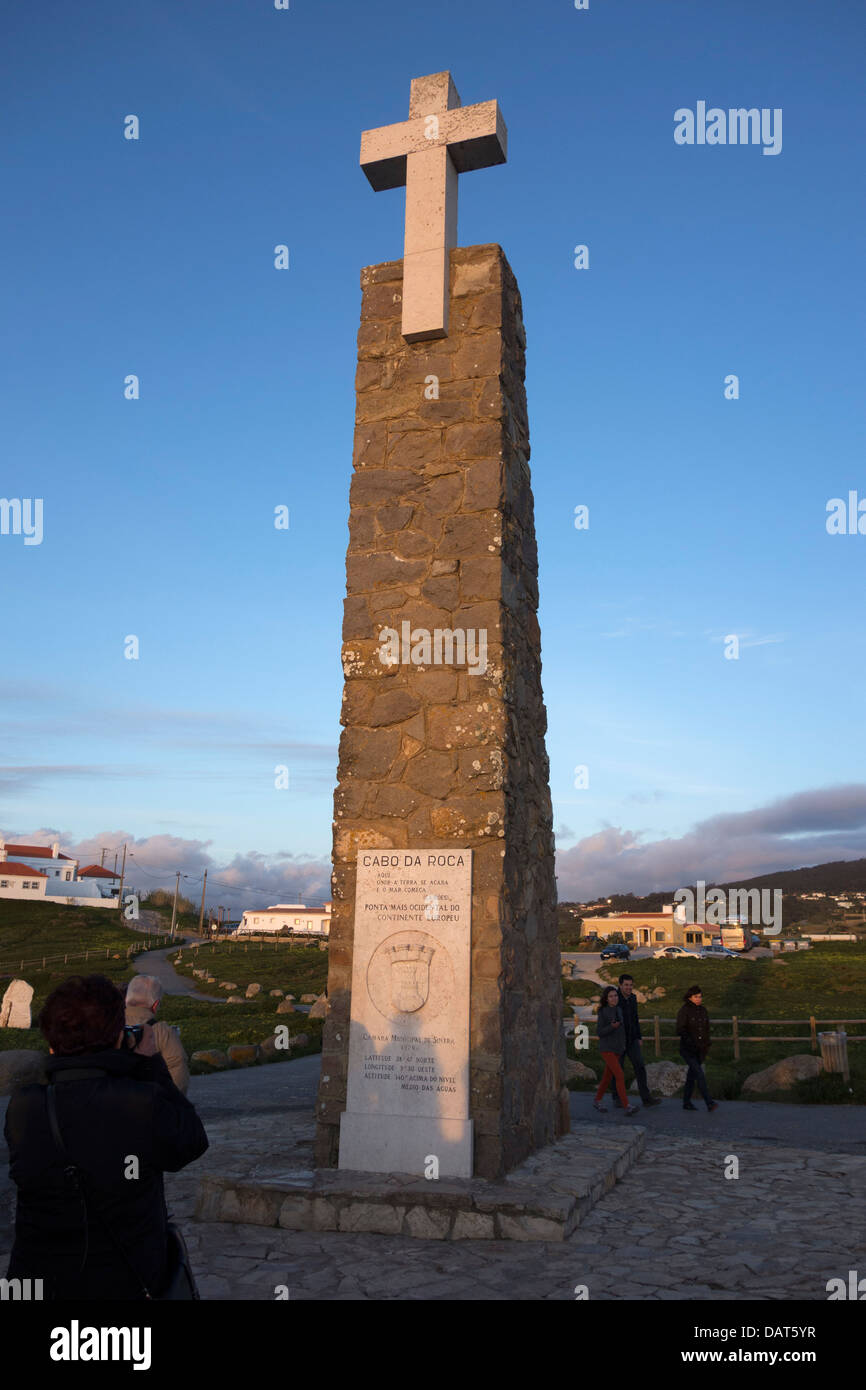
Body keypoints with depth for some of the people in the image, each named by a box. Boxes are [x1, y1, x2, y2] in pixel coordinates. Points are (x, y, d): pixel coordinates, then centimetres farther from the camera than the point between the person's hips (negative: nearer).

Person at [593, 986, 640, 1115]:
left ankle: (597, 1101, 30)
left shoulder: (619, 1009, 6)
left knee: (608, 1077, 13)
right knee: (620, 1076, -17)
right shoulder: (602, 1012, -13)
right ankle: (627, 1107, -19)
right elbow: (600, 1033, -14)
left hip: (617, 1048, 7)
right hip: (607, 1049, -7)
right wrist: (612, 1027, -28)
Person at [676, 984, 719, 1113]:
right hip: (687, 1049, -6)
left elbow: (706, 1029, 14)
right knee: (699, 1074, -17)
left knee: (692, 1075, 11)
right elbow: (680, 1030, -16)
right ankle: (709, 1103, -23)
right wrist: (691, 1042, -26)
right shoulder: (684, 1010, -12)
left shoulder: (703, 1010, 7)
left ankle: (686, 1102, 23)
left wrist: (707, 1045, 8)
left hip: (700, 1050, 6)